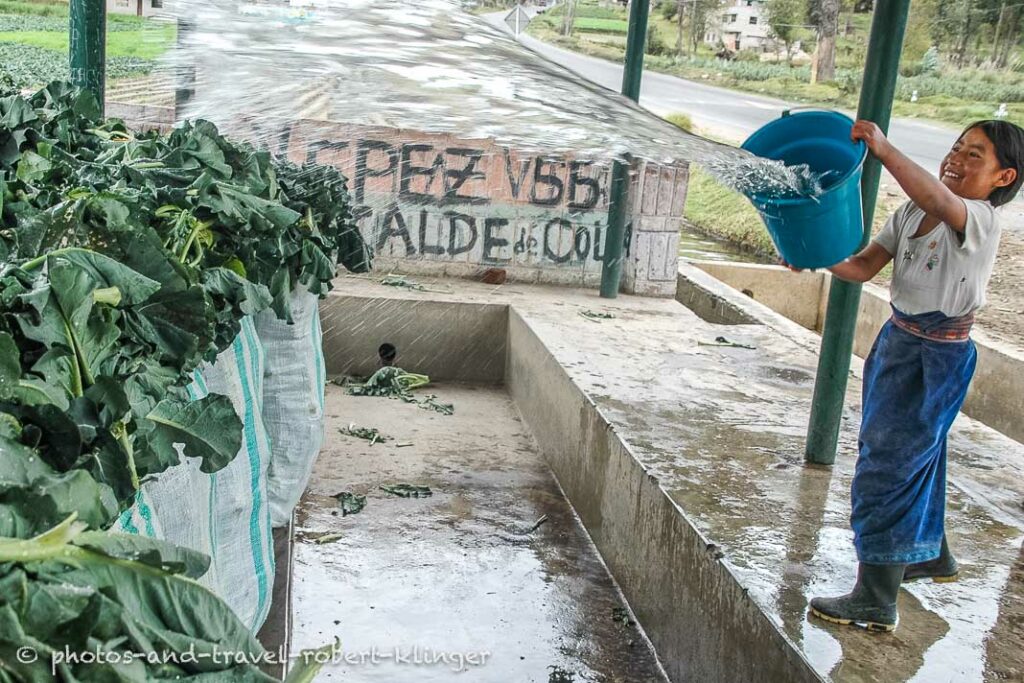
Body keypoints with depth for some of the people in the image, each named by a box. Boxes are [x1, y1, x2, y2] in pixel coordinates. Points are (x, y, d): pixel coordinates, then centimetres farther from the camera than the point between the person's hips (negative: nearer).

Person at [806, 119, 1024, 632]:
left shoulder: (980, 219, -19)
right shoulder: (911, 213, 4)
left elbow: (937, 200, -42)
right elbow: (863, 267, 1)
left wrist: (882, 148, -46)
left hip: (938, 358, -8)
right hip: (898, 340, 8)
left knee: (887, 464, -8)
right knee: (916, 456, 22)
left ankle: (875, 603, 0)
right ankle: (931, 554, 45)